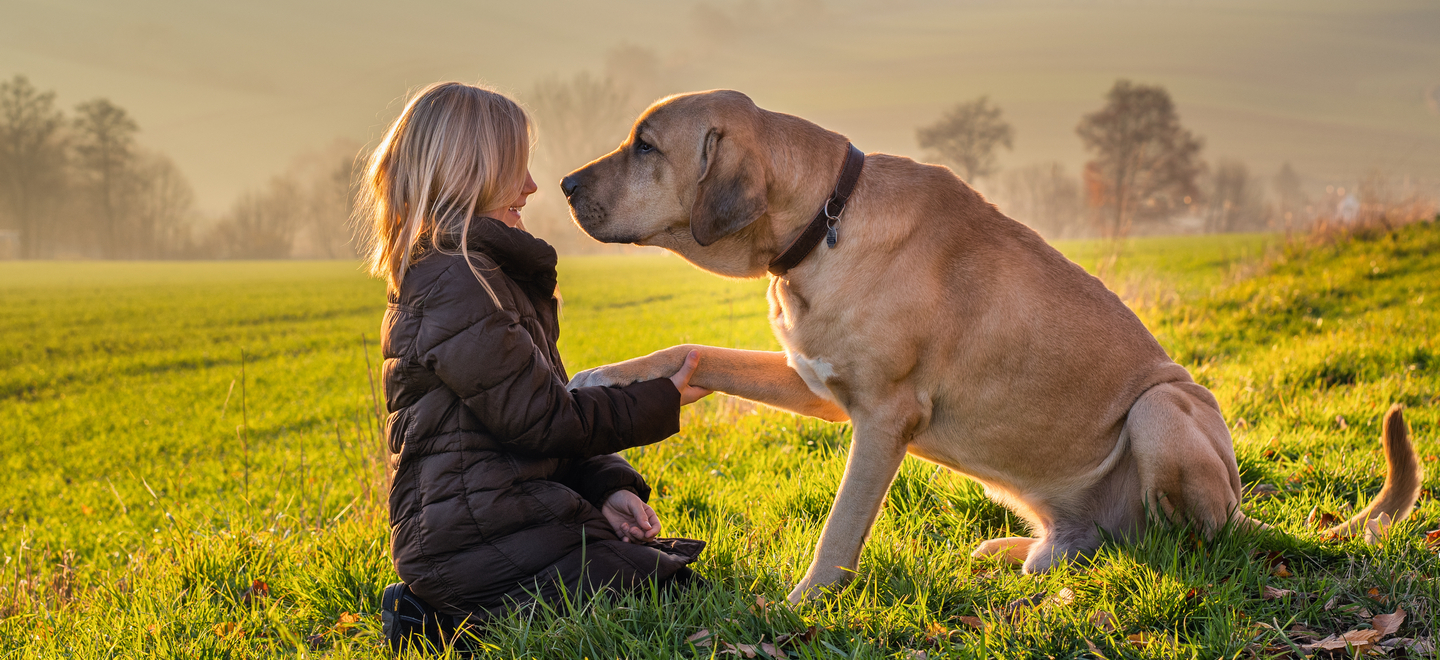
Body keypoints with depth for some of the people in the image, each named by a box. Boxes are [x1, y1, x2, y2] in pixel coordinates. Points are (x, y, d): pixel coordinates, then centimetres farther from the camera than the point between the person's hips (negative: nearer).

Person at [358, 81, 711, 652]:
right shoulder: (455, 284, -15)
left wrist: (605, 487, 4)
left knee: (673, 573, 12)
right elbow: (542, 419, -16)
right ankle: (455, 621, -9)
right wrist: (660, 404, -4)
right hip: (473, 537, -11)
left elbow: (544, 412, 18)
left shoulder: (492, 273, 20)